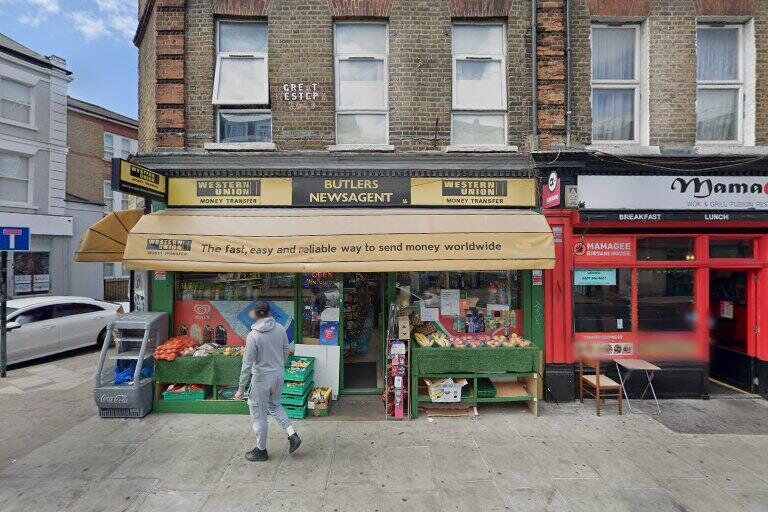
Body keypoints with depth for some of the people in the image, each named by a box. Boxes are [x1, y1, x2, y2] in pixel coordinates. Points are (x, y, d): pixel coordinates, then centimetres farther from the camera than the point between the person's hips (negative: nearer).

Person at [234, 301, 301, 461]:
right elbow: (286, 351, 7)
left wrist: (241, 388, -7)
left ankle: (261, 450, 27)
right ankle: (292, 435, 19)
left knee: (259, 415, 12)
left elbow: (247, 365, -16)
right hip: (278, 375, 6)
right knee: (275, 405, 27)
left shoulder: (253, 336, -20)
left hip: (261, 378, -6)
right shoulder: (280, 329, -5)